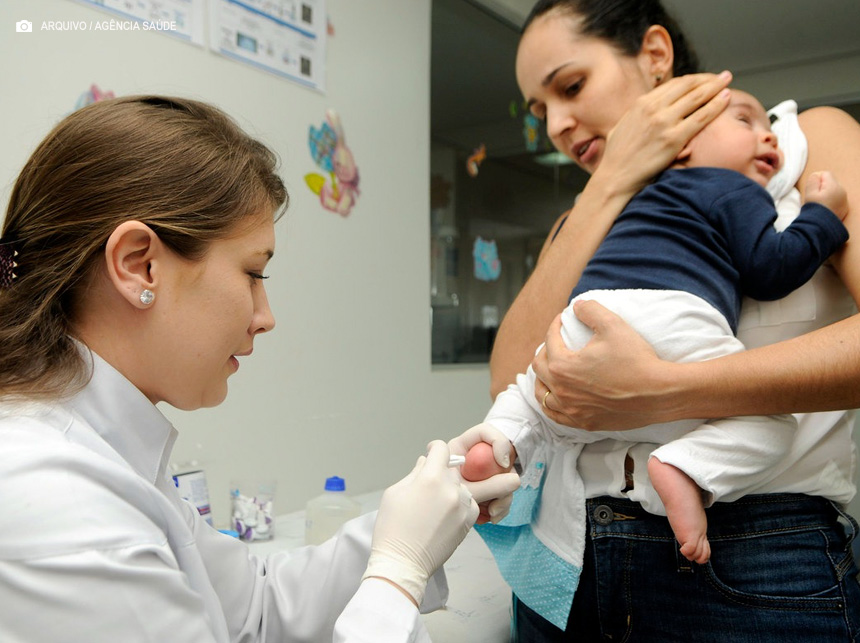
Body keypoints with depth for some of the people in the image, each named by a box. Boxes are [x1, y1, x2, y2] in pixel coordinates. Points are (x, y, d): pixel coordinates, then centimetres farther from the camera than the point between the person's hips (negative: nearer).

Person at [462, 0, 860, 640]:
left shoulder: (806, 141, 1)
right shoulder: (583, 221, 13)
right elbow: (512, 382, -5)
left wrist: (659, 391, -27)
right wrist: (612, 184, -7)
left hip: (752, 570, -4)